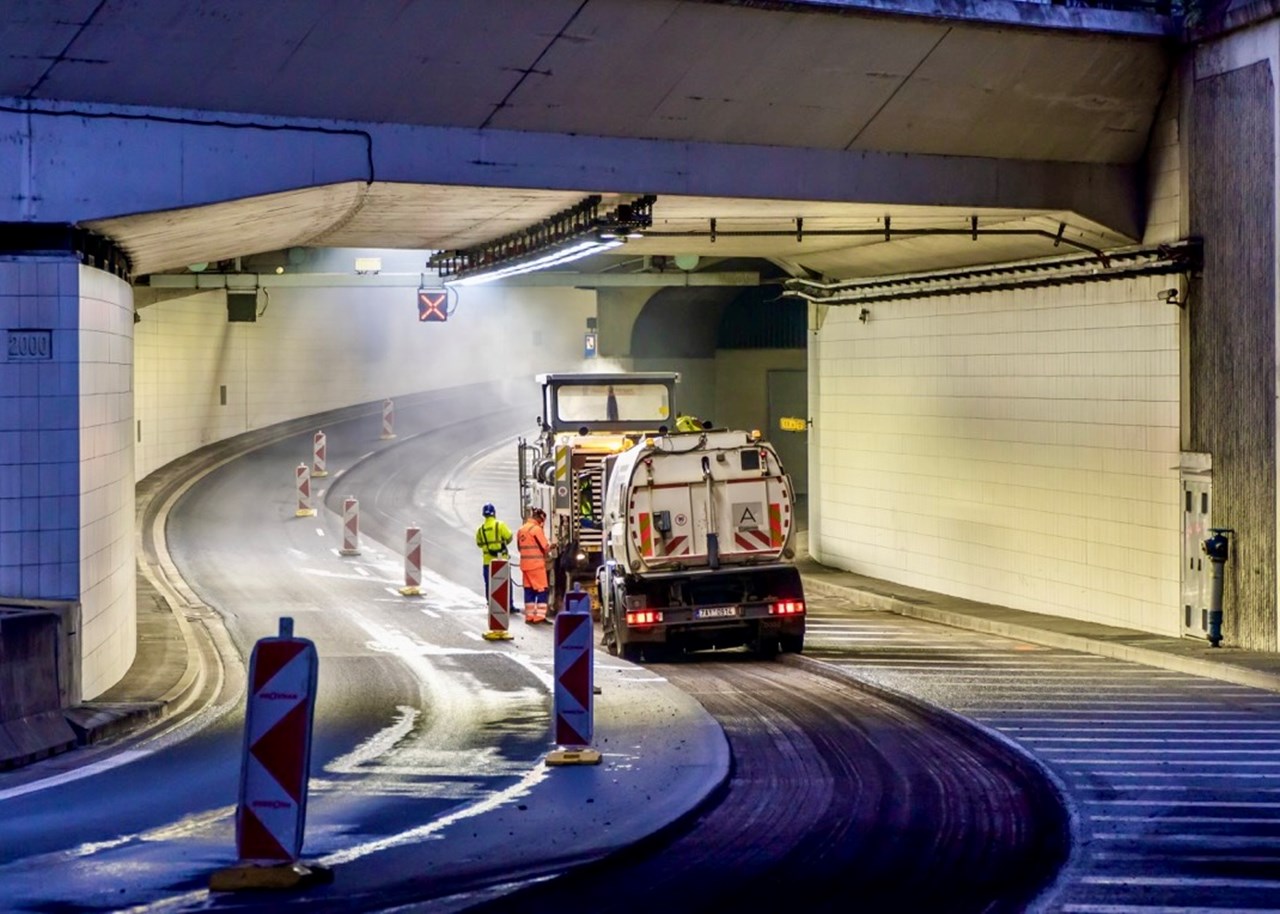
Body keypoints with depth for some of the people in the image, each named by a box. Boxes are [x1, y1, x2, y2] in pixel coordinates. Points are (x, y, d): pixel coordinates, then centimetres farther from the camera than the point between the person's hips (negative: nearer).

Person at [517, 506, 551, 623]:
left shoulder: (521, 530, 13)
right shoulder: (536, 529, -12)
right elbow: (546, 548, -11)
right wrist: (551, 547, 10)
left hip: (525, 564, 8)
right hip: (536, 564, -8)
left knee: (529, 590, 11)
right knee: (541, 590, -4)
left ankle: (529, 616, 11)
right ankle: (539, 616, -9)